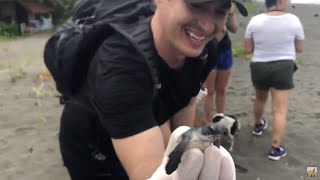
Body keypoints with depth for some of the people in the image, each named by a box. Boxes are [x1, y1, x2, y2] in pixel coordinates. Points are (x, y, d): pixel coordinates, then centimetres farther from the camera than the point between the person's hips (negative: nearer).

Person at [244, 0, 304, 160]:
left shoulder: (255, 21, -7)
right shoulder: (293, 20, -8)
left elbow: (248, 49, -2)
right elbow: (300, 48, 3)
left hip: (259, 67, 3)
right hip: (283, 67, -2)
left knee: (260, 99, 27)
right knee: (280, 109, 1)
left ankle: (258, 125, 50)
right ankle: (276, 148, 2)